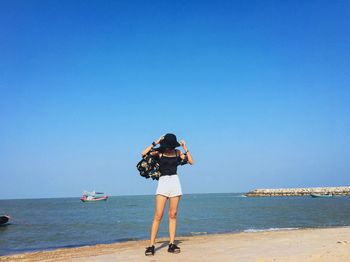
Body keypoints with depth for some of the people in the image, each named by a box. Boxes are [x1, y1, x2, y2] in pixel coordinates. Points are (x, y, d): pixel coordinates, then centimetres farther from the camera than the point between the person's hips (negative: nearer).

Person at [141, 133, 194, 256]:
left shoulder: (178, 153, 8)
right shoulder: (159, 152, 0)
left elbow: (191, 162, 5)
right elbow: (143, 153, -13)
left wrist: (185, 148, 1)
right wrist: (155, 143, -12)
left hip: (175, 182, 3)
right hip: (162, 183, -3)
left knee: (173, 215, 3)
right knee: (158, 215, -9)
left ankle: (172, 244, 8)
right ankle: (151, 246, -6)